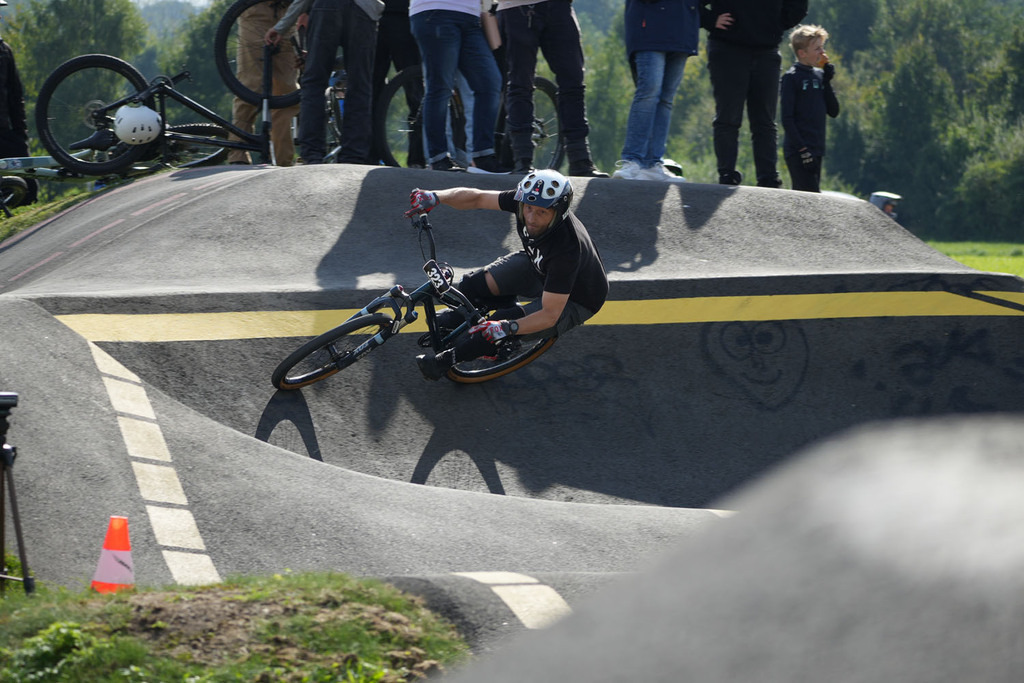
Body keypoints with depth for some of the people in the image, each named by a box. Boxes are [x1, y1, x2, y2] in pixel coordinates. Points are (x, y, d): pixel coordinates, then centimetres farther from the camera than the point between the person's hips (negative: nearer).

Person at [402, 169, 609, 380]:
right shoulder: (526, 200, -27)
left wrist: (507, 328, -50)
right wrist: (435, 197, -29)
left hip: (575, 299, -6)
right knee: (473, 285, -8)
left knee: (504, 327, -25)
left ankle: (448, 360, 1)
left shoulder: (567, 248, -42)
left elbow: (549, 315, -38)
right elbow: (477, 199, -13)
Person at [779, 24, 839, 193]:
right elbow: (786, 118, -11)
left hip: (816, 151, 7)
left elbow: (834, 111, 10)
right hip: (798, 152, -7)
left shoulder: (820, 76, 14)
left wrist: (827, 81, -1)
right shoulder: (791, 78, -7)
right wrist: (801, 148, -18)